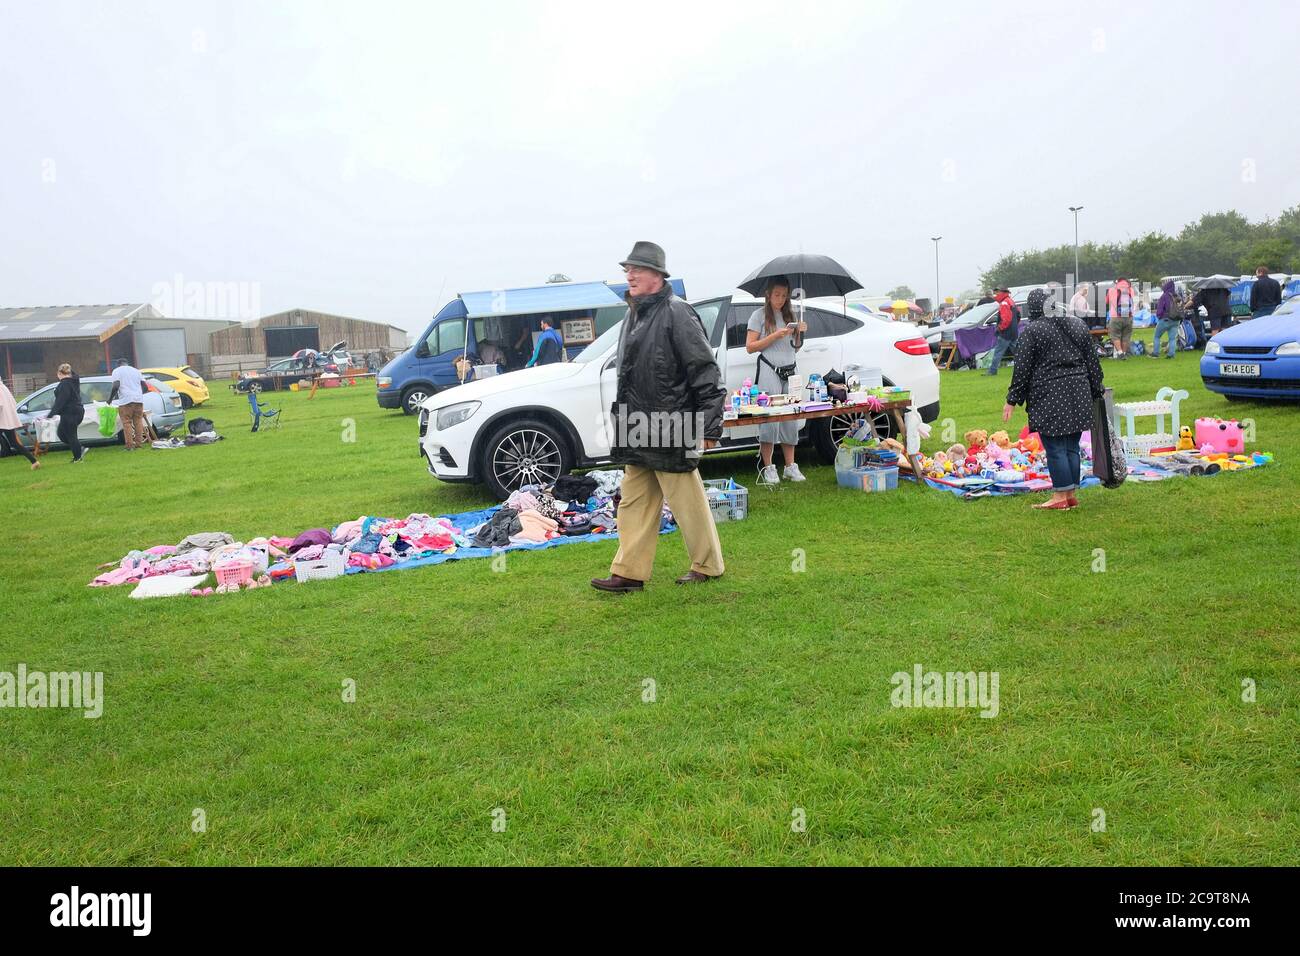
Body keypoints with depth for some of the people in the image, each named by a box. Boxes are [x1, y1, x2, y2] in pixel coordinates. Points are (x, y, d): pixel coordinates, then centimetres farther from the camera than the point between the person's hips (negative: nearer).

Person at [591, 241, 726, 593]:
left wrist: (709, 427, -16)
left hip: (670, 432, -9)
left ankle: (708, 565, 19)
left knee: (687, 502, 2)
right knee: (634, 503, 11)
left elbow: (706, 372, -14)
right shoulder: (634, 315, 15)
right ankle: (630, 573, 17)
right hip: (639, 433, 9)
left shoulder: (676, 313, -12)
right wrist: (623, 418, 24)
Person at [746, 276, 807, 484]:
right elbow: (750, 347, -4)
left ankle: (790, 467, 10)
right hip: (769, 371, -5)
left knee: (790, 419, 3)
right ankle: (768, 469, -2)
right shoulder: (760, 315, 3)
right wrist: (775, 336, -11)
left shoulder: (789, 316, 19)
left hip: (789, 372, 5)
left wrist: (800, 333, 3)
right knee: (769, 419, -9)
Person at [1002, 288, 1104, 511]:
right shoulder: (1078, 325, 12)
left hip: (1049, 396, -6)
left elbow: (1022, 369, -8)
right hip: (1079, 395, 6)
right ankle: (1071, 495, 16)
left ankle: (1060, 497, 1)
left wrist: (1012, 400, -2)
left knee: (1055, 448, -1)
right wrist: (1096, 392, 20)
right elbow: (1093, 363, 14)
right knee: (1072, 447, 11)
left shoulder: (1032, 331, -6)